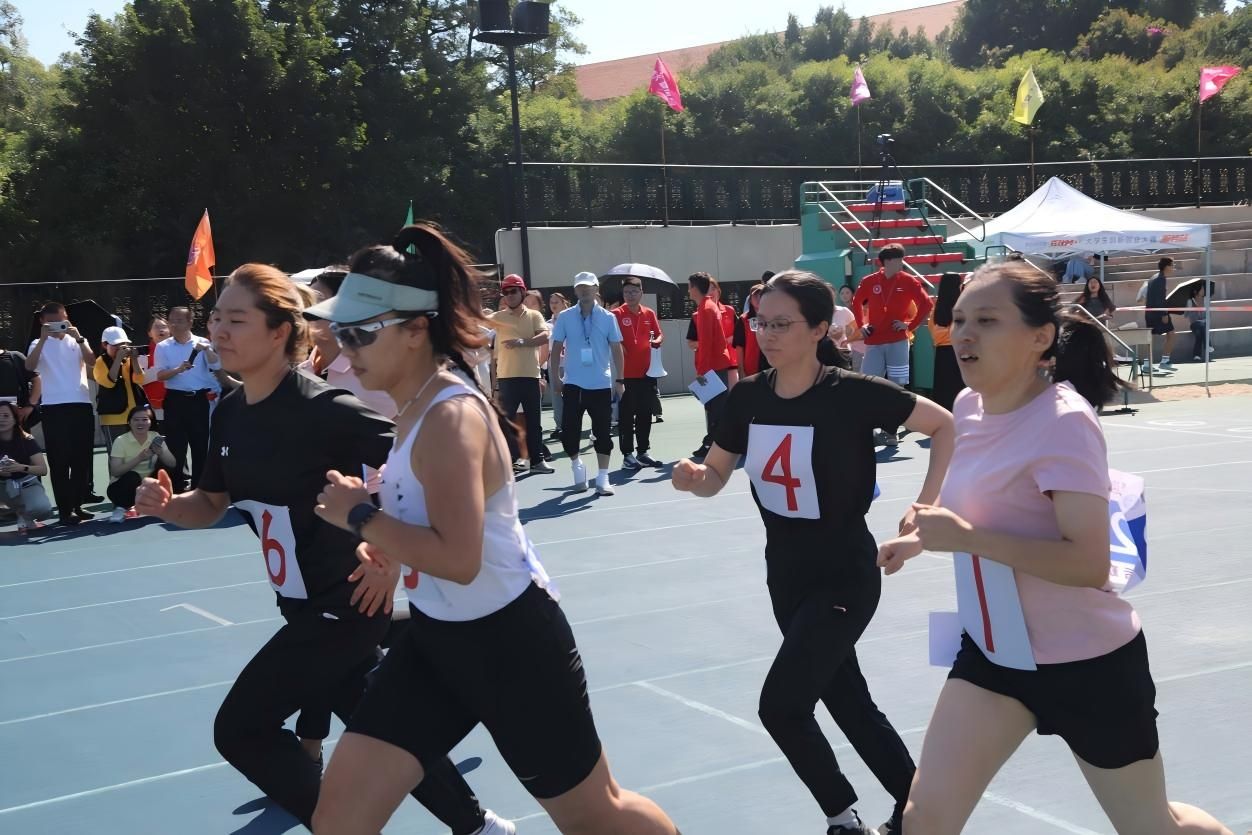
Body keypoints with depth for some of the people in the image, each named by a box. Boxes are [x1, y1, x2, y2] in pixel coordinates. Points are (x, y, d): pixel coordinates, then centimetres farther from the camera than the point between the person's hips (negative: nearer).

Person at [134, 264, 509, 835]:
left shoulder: (324, 407, -23)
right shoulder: (230, 413, 1)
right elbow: (210, 506, 12)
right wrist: (166, 505, -9)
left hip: (346, 603, -8)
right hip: (309, 605, 8)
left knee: (239, 730, -5)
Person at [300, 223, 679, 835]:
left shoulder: (451, 415, -24)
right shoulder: (419, 406, 3)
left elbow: (459, 559, -32)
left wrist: (360, 516, -23)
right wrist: (392, 553, 3)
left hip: (509, 642, -8)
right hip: (438, 636, 8)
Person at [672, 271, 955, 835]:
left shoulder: (853, 393, -19)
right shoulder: (747, 397, -4)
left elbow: (945, 426, -10)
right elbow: (715, 477, 5)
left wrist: (926, 509, -18)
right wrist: (691, 476, -18)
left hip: (846, 578, -6)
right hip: (786, 575, 6)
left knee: (781, 705, -11)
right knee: (847, 700, 16)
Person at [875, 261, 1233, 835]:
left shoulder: (1063, 422, -24)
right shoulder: (970, 406, -1)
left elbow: (1090, 564, -32)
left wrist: (964, 538, -34)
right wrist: (926, 537, 5)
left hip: (1087, 663, -6)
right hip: (995, 649, 6)